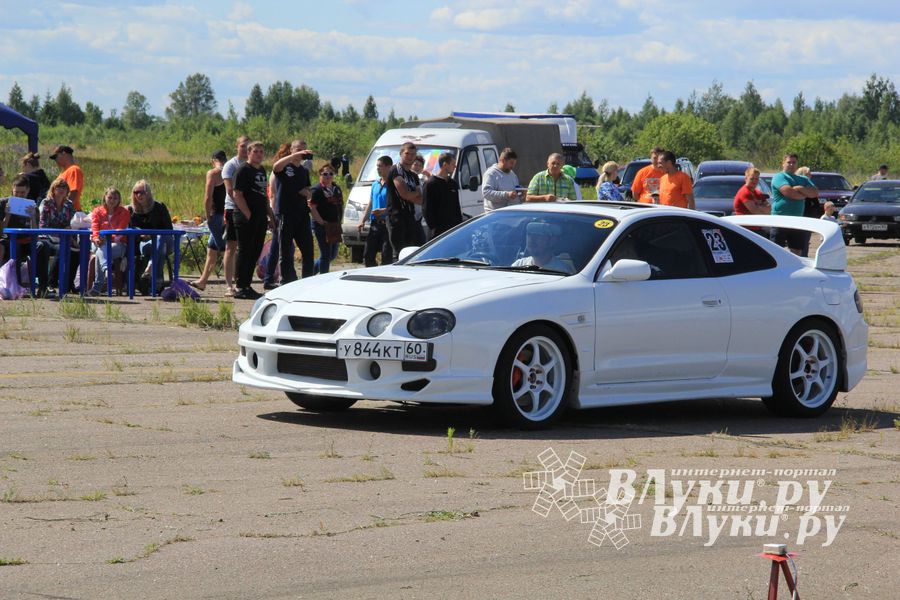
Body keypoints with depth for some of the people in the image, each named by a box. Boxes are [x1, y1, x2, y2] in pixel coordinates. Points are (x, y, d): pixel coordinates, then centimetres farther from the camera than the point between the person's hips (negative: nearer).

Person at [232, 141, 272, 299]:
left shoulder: (261, 171, 16)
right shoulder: (243, 170, -10)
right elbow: (237, 195, -16)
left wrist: (270, 214, 20)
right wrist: (248, 215, -19)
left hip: (259, 219, 9)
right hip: (246, 219, -9)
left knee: (255, 252, 12)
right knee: (245, 252, -6)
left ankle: (247, 286, 20)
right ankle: (241, 288, -2)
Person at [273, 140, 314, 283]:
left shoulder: (304, 171, 18)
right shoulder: (284, 168, -2)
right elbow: (276, 166, -27)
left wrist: (306, 193, 2)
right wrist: (295, 155, -34)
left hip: (302, 214, 6)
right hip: (286, 215, -6)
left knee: (308, 251, 4)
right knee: (286, 253, 0)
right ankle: (288, 282, 4)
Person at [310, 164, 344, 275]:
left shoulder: (336, 189, 16)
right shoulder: (316, 190, -10)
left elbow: (341, 206, 23)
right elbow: (312, 207, -17)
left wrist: (339, 222, 11)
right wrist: (322, 222, -19)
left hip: (335, 226, 8)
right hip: (322, 227, -8)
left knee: (333, 254, 13)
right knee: (326, 254, -5)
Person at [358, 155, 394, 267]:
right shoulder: (375, 184, 18)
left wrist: (383, 211, -26)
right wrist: (363, 220, 14)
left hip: (387, 224, -8)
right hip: (374, 224, 8)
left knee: (386, 257, -6)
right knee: (368, 255, 7)